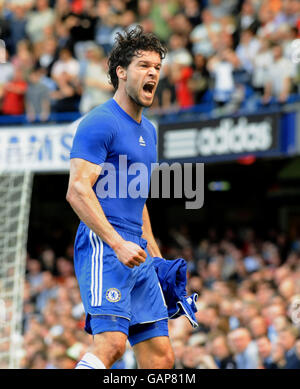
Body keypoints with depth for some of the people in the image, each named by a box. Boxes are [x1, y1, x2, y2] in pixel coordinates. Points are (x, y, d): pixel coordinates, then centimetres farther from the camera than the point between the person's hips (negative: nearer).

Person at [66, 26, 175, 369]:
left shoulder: (147, 131, 22)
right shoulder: (100, 123, -7)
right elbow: (78, 191, -16)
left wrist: (154, 255, 24)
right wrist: (117, 244, -24)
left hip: (137, 256, 9)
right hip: (104, 248, -9)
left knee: (161, 355, 2)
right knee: (111, 342, -24)